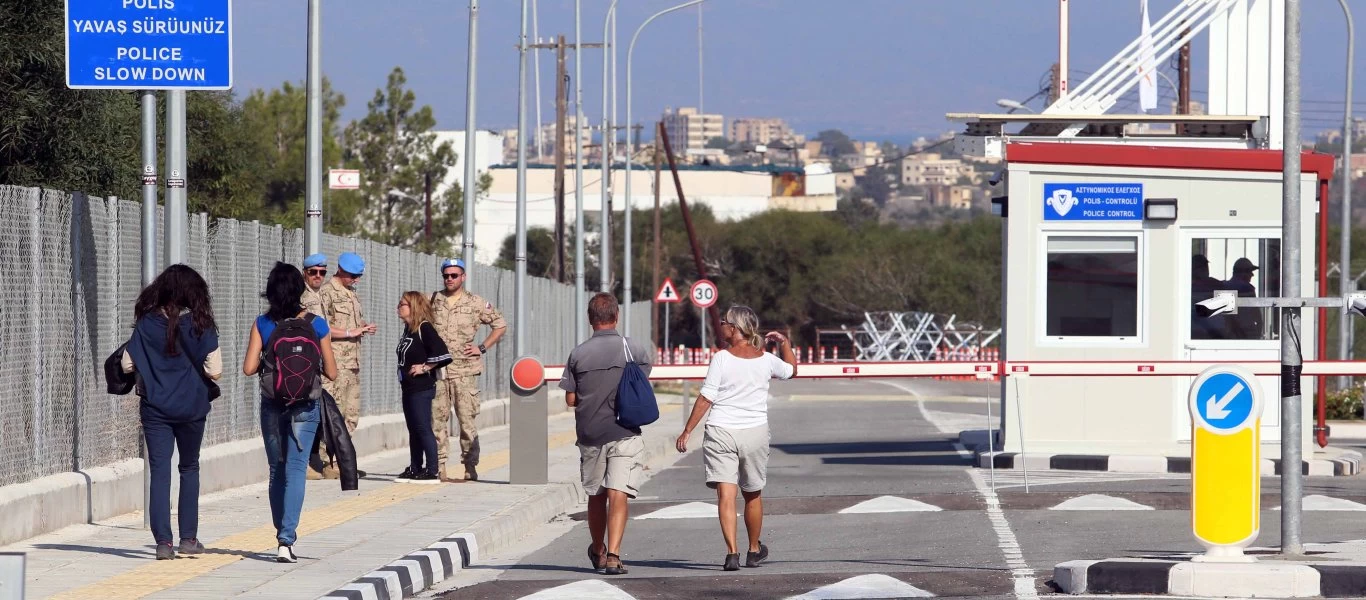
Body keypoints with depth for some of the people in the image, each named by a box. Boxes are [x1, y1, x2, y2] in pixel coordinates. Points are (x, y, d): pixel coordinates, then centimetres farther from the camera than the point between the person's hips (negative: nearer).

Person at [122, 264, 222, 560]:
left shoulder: (147, 323, -3)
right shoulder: (199, 325, -7)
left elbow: (127, 364, -2)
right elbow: (214, 370, -10)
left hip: (154, 408, 0)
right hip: (191, 406, 0)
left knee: (159, 471, 1)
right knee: (189, 469, 16)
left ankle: (163, 541, -7)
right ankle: (188, 538, 16)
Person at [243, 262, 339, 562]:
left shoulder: (262, 324, -4)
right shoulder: (315, 324, -5)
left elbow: (249, 368, -8)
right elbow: (331, 371, -2)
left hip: (272, 405, 1)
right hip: (305, 405, -1)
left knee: (277, 471, 16)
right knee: (295, 470, -4)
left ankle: (284, 535, 24)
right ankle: (286, 540, -15)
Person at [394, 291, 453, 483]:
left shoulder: (424, 328, -13)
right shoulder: (408, 329, 14)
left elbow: (442, 355, -21)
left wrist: (424, 368, -16)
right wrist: (403, 375, 12)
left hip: (422, 387, -10)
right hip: (409, 387, 10)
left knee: (423, 428, -10)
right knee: (413, 429, 13)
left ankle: (433, 471, -9)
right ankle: (415, 469, 19)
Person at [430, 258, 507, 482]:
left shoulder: (476, 303, 4)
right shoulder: (433, 301, 10)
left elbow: (500, 325, 12)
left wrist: (482, 348, 3)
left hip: (465, 371, -2)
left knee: (467, 419, -4)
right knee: (437, 418, -1)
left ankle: (470, 467, 3)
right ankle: (440, 467, 3)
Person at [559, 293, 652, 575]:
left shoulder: (578, 353, -3)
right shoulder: (635, 350, -4)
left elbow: (570, 399, 0)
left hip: (590, 434, 2)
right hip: (625, 434, -2)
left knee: (596, 495, 17)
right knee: (618, 494, -7)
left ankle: (597, 552, 34)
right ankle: (613, 555, -20)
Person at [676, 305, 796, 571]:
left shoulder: (722, 358, -8)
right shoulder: (766, 360, 4)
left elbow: (706, 398, -9)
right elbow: (791, 370, 25)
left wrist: (687, 431, -4)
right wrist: (785, 343, 37)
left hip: (720, 431, -3)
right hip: (755, 432, 3)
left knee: (726, 494, -6)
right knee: (752, 494, 19)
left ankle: (732, 552, -18)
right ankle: (755, 550, 33)